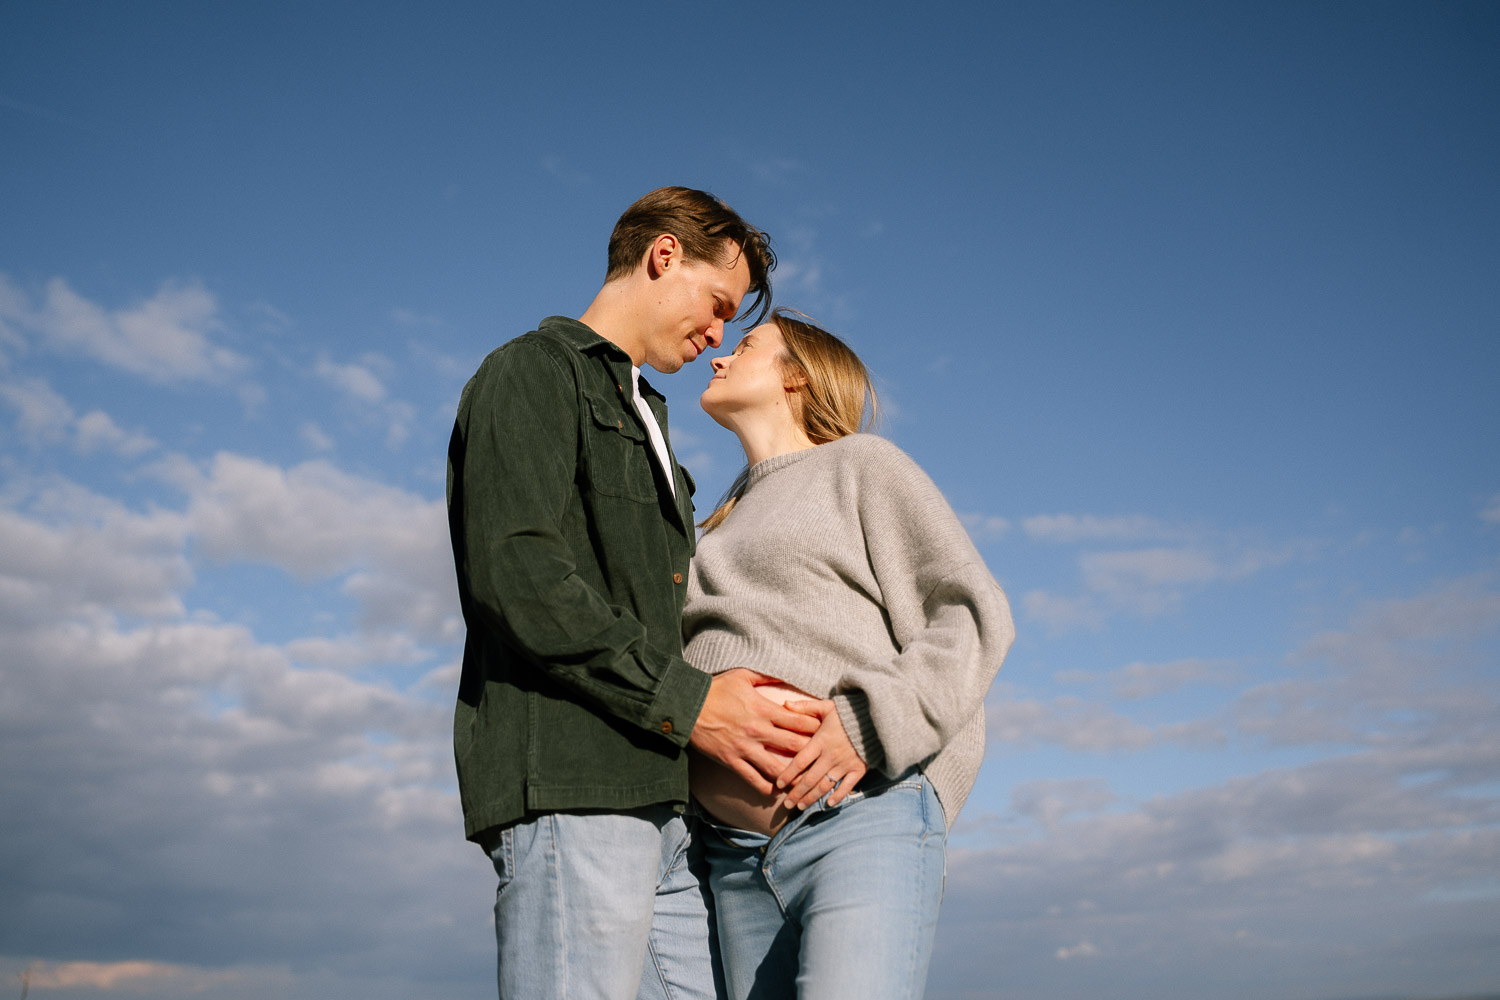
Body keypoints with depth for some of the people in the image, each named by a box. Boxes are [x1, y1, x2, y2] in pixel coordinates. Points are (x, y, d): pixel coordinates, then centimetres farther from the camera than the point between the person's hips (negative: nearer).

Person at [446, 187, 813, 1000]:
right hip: (564, 788, -8)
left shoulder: (644, 419, 29)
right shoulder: (535, 370, 1)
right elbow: (516, 573, -14)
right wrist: (685, 701, -13)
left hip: (652, 796, 9)